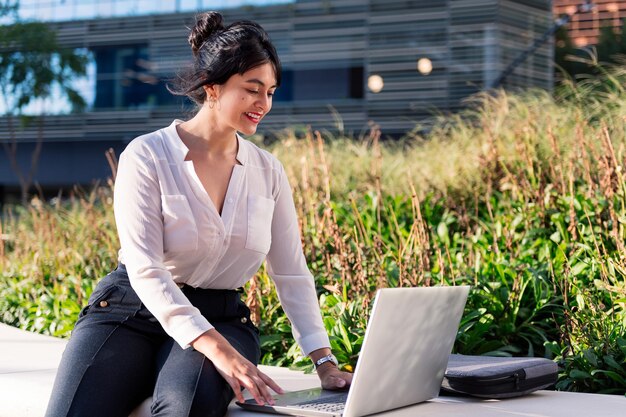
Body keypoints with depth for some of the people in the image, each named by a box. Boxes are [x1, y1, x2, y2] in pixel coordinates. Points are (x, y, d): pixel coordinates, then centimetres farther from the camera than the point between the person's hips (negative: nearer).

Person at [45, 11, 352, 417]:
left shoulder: (268, 172, 7)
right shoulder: (147, 155, -8)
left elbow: (292, 275, 10)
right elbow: (145, 268, -17)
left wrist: (325, 363, -3)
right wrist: (218, 350, -29)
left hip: (221, 318, 3)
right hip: (132, 308, -2)